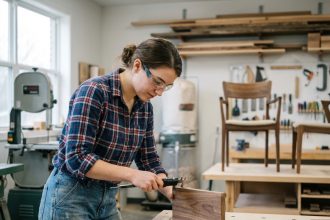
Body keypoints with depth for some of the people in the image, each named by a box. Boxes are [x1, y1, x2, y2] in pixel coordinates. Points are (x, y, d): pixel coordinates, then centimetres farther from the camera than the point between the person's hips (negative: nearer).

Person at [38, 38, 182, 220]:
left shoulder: (145, 107, 2)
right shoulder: (93, 91, -20)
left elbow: (149, 159, 8)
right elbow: (77, 158, -25)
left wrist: (175, 195, -4)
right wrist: (131, 174, -28)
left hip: (107, 200, 8)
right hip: (70, 198, -7)